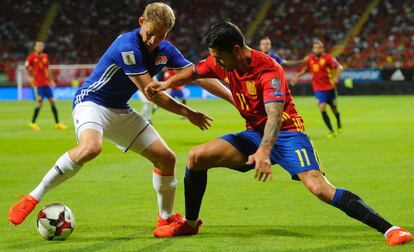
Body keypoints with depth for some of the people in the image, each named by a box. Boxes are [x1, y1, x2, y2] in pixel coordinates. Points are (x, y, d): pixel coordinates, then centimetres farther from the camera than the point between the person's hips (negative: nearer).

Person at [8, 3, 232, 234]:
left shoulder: (165, 50, -2)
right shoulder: (128, 47, -26)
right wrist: (188, 113, -12)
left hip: (120, 111, 8)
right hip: (91, 102, -8)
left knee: (166, 158, 4)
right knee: (91, 147, -39)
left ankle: (166, 217, 26)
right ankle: (32, 199, -29)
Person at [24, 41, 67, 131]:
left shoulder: (45, 56, 12)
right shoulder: (31, 57, -4)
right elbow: (25, 69, -6)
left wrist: (51, 80, 19)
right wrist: (29, 77, -21)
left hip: (46, 84, 6)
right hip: (37, 84, -6)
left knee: (52, 102, 5)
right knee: (39, 103, -12)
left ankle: (57, 123, 12)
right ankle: (33, 123, 2)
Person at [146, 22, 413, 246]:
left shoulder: (268, 70, -26)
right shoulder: (222, 63, -4)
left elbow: (275, 114, -40)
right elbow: (194, 72, 17)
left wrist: (264, 151, -56)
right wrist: (165, 84, -1)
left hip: (286, 132, -7)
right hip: (254, 134, 7)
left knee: (320, 188, -27)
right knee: (197, 157, -7)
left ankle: (388, 228, -25)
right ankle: (190, 223, 13)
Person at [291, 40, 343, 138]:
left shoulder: (328, 58, -13)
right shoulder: (309, 59, -2)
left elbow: (338, 67, -17)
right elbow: (305, 69, 16)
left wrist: (336, 77, -34)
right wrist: (297, 76, 5)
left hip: (330, 87, -1)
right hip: (318, 88, 2)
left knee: (334, 107, 14)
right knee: (322, 108, -14)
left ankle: (339, 125, 45)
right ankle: (331, 131, -7)